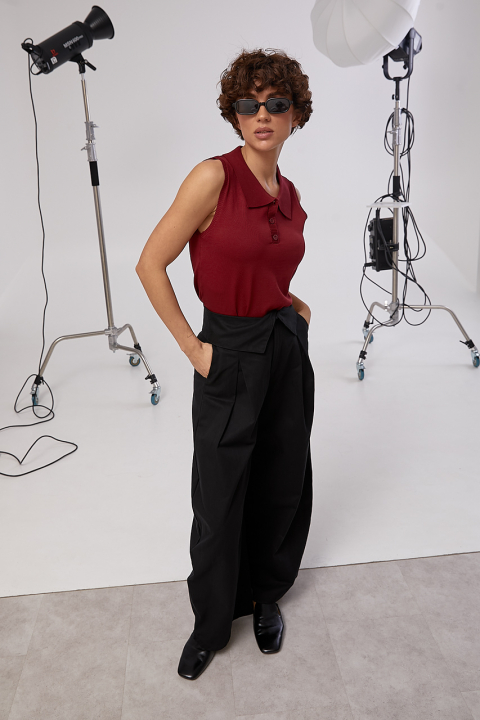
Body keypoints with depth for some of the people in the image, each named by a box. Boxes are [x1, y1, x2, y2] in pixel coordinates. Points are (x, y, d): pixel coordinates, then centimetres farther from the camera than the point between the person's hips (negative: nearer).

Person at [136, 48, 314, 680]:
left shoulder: (291, 196, 6)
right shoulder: (214, 176, -14)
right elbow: (151, 264, -14)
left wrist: (292, 306, 5)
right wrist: (192, 348, -12)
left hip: (287, 349, 6)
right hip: (230, 356, -6)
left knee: (283, 485, 17)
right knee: (220, 501, 7)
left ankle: (266, 596, 42)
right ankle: (211, 624, 31)